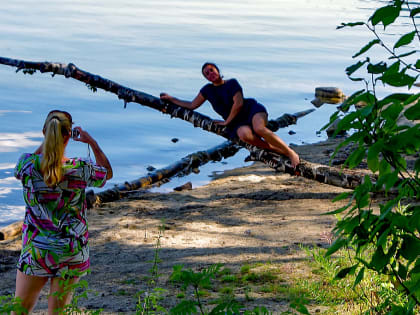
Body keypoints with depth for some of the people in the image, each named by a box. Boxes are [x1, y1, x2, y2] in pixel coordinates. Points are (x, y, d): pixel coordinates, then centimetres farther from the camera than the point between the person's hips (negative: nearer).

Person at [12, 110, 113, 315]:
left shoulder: (29, 164, -11)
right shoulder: (80, 169, -12)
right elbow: (108, 172, 11)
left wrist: (45, 143, 17)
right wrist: (92, 142, 15)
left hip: (35, 251, 0)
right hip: (71, 252, 0)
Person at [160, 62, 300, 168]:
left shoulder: (232, 83, 2)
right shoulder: (207, 90, 15)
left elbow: (238, 103, -9)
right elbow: (192, 105, 22)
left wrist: (227, 121, -6)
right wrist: (170, 98, 23)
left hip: (251, 109, -2)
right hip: (237, 123, 2)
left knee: (259, 128, -38)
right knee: (244, 134, -38)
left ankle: (291, 153, -27)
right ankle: (280, 151, -29)